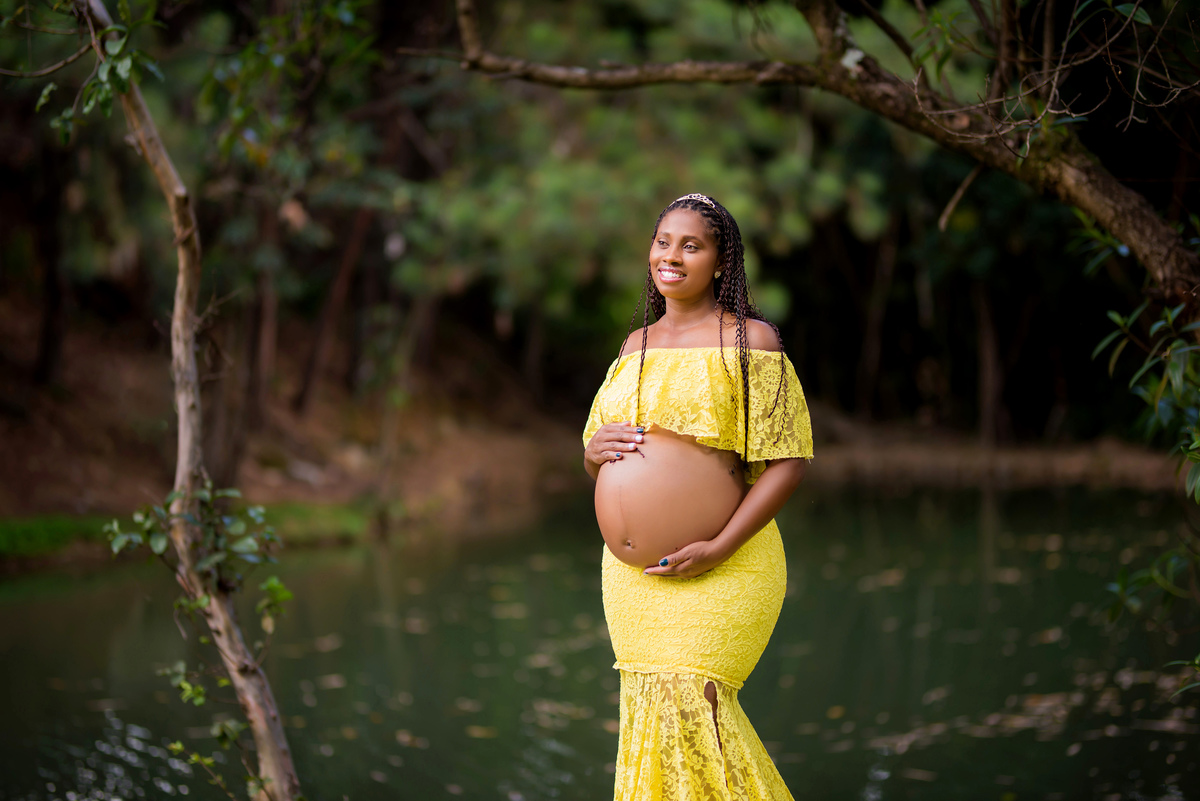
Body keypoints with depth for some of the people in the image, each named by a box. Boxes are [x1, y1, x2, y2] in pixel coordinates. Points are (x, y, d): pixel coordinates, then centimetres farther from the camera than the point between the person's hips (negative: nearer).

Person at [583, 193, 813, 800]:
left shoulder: (749, 340, -4)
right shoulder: (636, 344, 15)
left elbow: (789, 459, -10)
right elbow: (600, 468, 22)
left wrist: (718, 548, -19)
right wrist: (594, 450, -3)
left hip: (717, 577, -6)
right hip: (630, 578, 6)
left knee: (690, 709, -14)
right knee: (649, 714, 7)